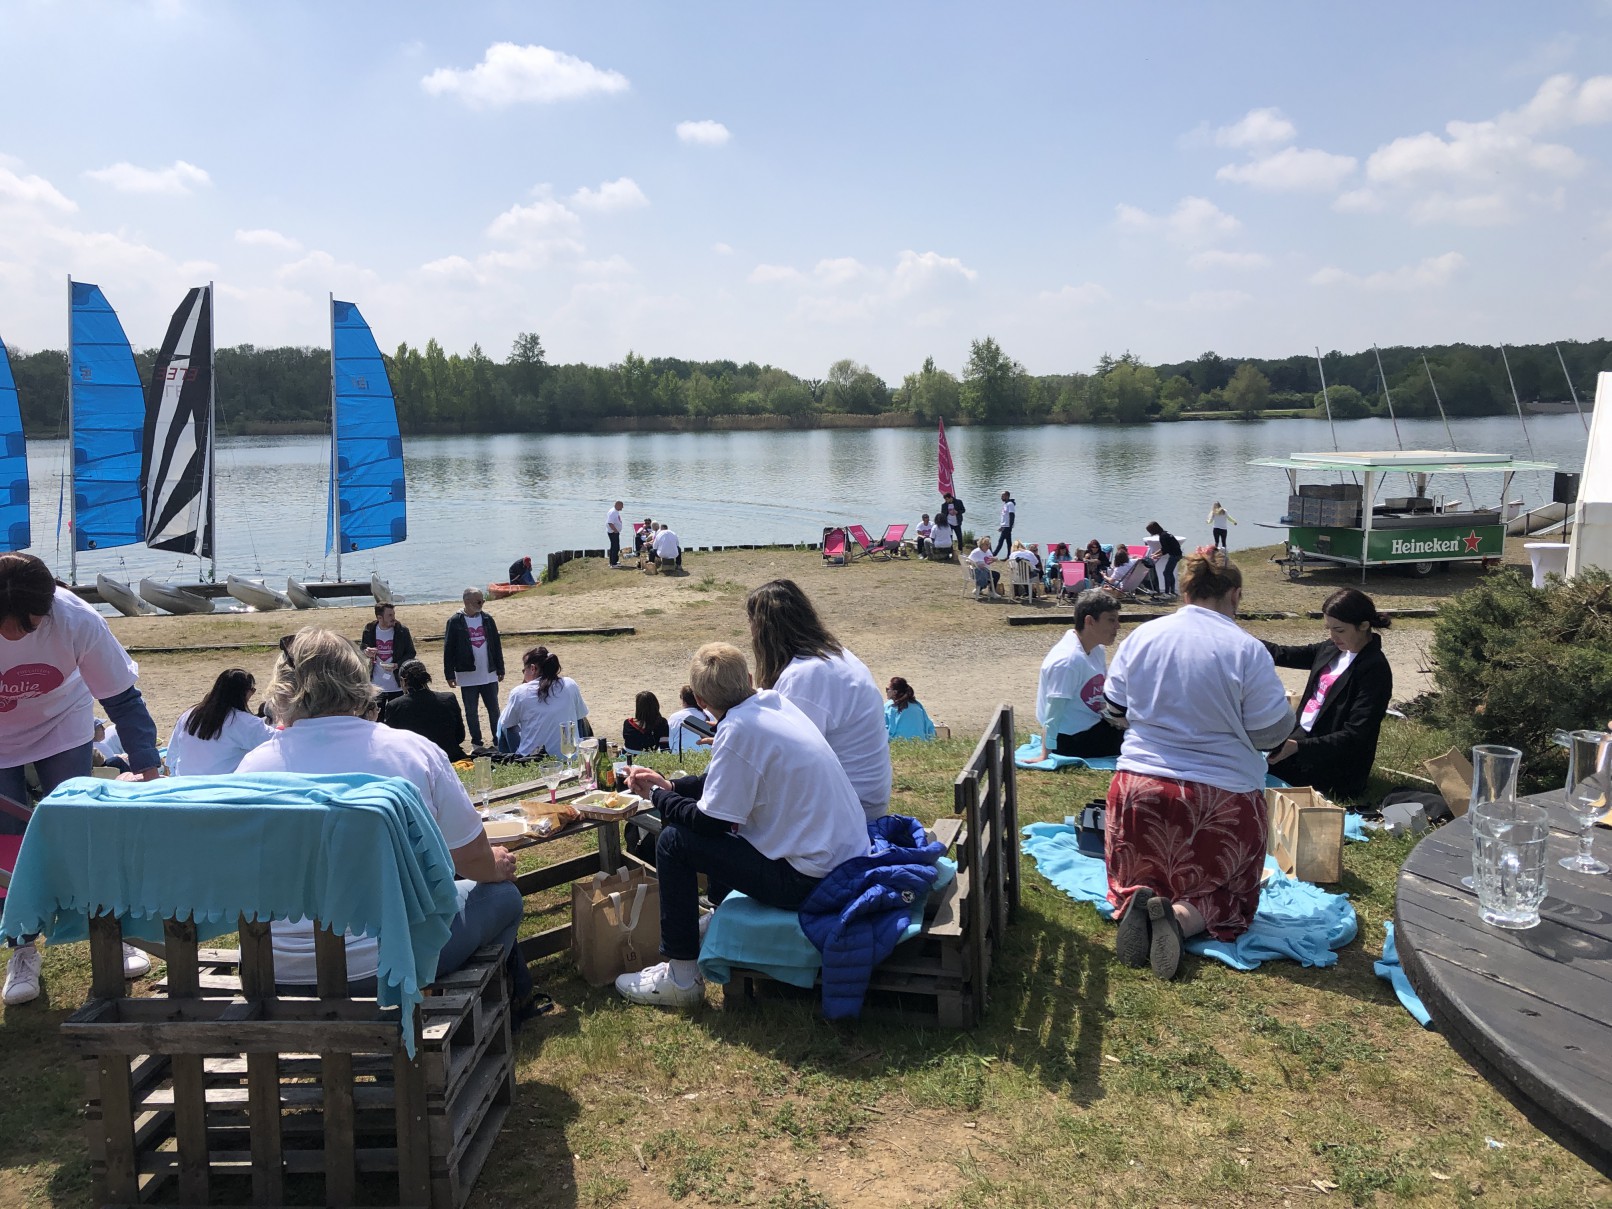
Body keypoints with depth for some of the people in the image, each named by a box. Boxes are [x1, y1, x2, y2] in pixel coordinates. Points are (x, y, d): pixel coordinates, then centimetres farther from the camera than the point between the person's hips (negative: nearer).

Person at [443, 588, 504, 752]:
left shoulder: (487, 619, 4)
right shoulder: (455, 622, -7)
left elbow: (496, 645, 8)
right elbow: (448, 649, -6)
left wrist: (500, 669, 8)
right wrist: (449, 674, -8)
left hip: (489, 675, 3)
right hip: (467, 677, -3)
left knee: (494, 710, 8)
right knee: (471, 712, 8)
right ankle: (476, 743, 18)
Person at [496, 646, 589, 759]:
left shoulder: (519, 692, -10)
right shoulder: (570, 685, -3)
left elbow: (506, 723, 6)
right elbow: (581, 718, 8)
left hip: (531, 758, -2)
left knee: (502, 721, 22)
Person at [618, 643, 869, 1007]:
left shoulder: (738, 729, -20)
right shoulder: (774, 701, 5)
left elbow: (710, 821, -13)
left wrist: (659, 796, 3)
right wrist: (669, 785, 17)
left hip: (811, 880, -9)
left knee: (673, 841, -2)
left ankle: (681, 977, 8)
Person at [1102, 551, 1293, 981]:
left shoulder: (1142, 636, -1)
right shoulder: (1246, 650, -12)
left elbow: (1116, 709, 10)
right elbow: (1272, 732, -8)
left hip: (1140, 788, 3)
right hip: (1223, 796, -2)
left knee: (1134, 881, 20)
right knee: (1226, 895, 17)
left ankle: (1133, 904, -16)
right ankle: (1181, 917, -16)